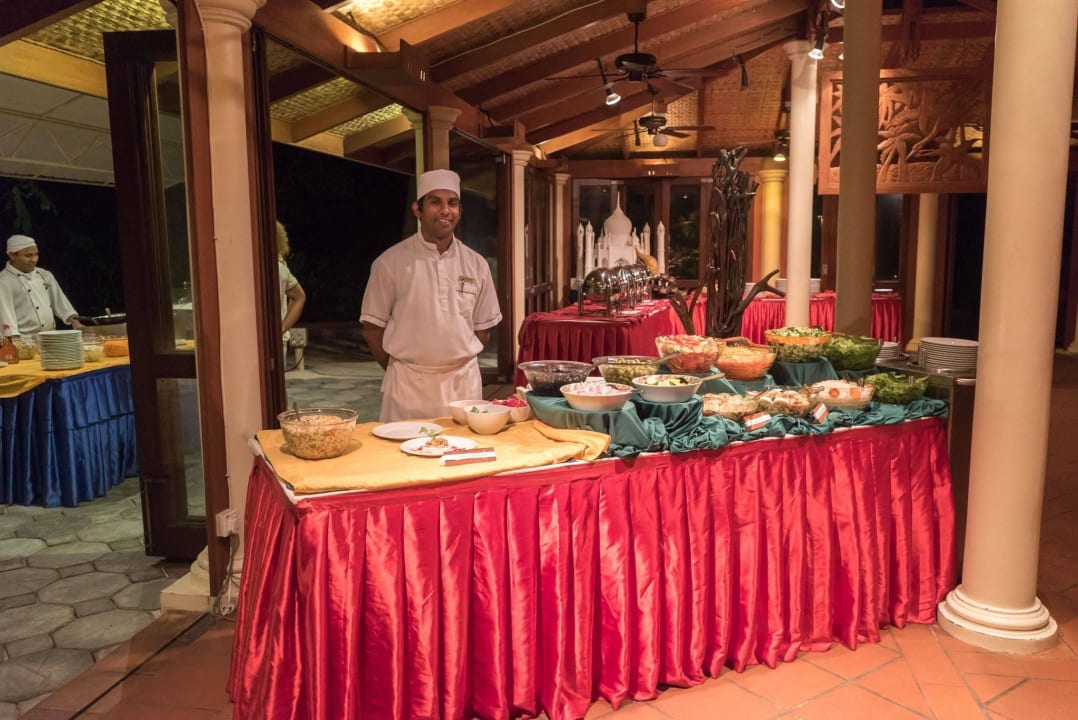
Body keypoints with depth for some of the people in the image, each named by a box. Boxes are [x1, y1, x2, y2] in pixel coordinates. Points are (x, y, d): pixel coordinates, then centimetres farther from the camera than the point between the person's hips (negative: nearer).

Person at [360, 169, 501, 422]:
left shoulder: (476, 264, 4)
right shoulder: (391, 262, -5)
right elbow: (373, 328, 1)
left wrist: (458, 363, 6)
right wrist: (399, 370, 4)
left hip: (464, 381, 3)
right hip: (408, 383, -2)